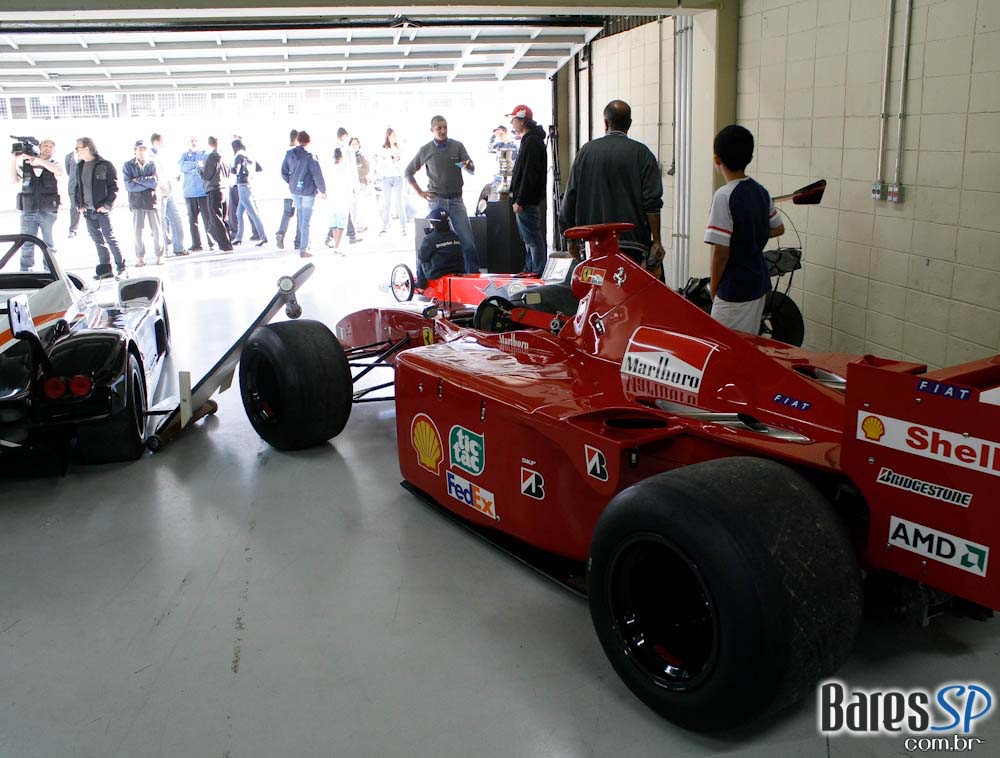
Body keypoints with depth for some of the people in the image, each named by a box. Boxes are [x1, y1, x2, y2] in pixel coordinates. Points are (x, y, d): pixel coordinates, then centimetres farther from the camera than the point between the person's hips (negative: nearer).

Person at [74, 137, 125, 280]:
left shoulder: (105, 165, -6)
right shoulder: (80, 167, 14)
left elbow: (114, 187, -8)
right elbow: (78, 186, 21)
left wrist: (107, 205, -14)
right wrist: (79, 204, 8)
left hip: (102, 209, -6)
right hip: (88, 211, 6)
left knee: (109, 238, -5)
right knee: (98, 240, 7)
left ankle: (121, 266, 5)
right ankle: (104, 269, 11)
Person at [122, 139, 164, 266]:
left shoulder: (152, 164, 5)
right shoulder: (128, 165, 3)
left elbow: (155, 183, -7)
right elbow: (128, 185, -7)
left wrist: (138, 180, -9)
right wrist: (148, 182, -8)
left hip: (152, 201, 0)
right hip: (136, 202, 0)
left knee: (156, 230, 1)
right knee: (138, 231, 0)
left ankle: (159, 255, 13)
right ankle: (140, 257, 10)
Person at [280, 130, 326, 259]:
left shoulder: (289, 154, 0)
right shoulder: (310, 155, -15)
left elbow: (284, 173, 6)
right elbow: (317, 174, -15)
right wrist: (322, 190, -3)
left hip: (294, 190, 5)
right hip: (308, 191, -5)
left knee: (301, 217, 19)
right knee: (305, 220, 0)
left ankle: (305, 243, 28)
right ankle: (303, 249, -1)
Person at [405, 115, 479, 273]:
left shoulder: (457, 146, 3)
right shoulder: (425, 150, 3)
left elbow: (472, 170, 1)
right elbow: (408, 172, 12)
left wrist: (468, 165, -22)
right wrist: (420, 193, 4)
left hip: (456, 199, 0)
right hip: (437, 200, 0)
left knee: (468, 240, -7)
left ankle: (473, 273, -1)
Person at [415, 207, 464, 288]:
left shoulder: (429, 239, -14)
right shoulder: (455, 237, 5)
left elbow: (422, 257, -5)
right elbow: (461, 256, 14)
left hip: (436, 274, -6)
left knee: (420, 259, 18)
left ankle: (421, 283, 21)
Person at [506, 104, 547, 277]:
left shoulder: (531, 142, -17)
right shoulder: (531, 140, 17)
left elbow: (529, 174, -22)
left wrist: (520, 200, -23)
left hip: (527, 201, -11)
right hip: (529, 200, 11)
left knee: (533, 238, -7)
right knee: (530, 238, 16)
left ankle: (539, 272, -3)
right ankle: (530, 269, 25)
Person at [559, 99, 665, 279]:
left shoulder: (586, 151, 7)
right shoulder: (641, 153, 0)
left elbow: (570, 197, 8)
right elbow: (652, 203, -6)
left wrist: (572, 239, 16)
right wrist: (656, 242, -1)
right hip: (633, 242, -2)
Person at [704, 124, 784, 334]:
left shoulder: (724, 196, -18)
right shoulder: (761, 192, 5)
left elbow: (721, 251, -19)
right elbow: (778, 229, 19)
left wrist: (713, 287, -7)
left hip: (734, 291, -8)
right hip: (759, 284, 8)